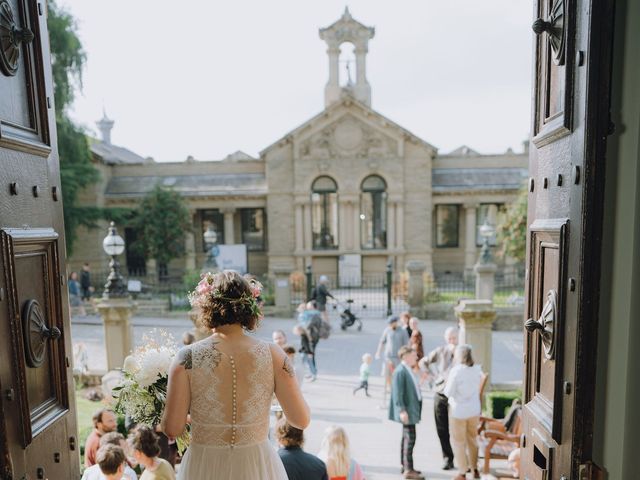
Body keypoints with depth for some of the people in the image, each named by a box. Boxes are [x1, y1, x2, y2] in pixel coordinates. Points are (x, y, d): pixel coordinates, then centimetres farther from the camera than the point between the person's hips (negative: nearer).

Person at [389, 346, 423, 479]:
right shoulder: (400, 371, -19)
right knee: (410, 438, -7)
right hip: (407, 410, -10)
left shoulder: (409, 370, 11)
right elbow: (397, 393, -22)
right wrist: (402, 410, -25)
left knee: (407, 438, 16)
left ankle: (405, 466, 27)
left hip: (412, 409, 10)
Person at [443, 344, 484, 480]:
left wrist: (447, 383, 0)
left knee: (458, 441, 11)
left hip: (459, 411, -5)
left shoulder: (456, 371, -21)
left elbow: (448, 392, -17)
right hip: (474, 410, 5)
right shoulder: (477, 370, -4)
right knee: (472, 439, 22)